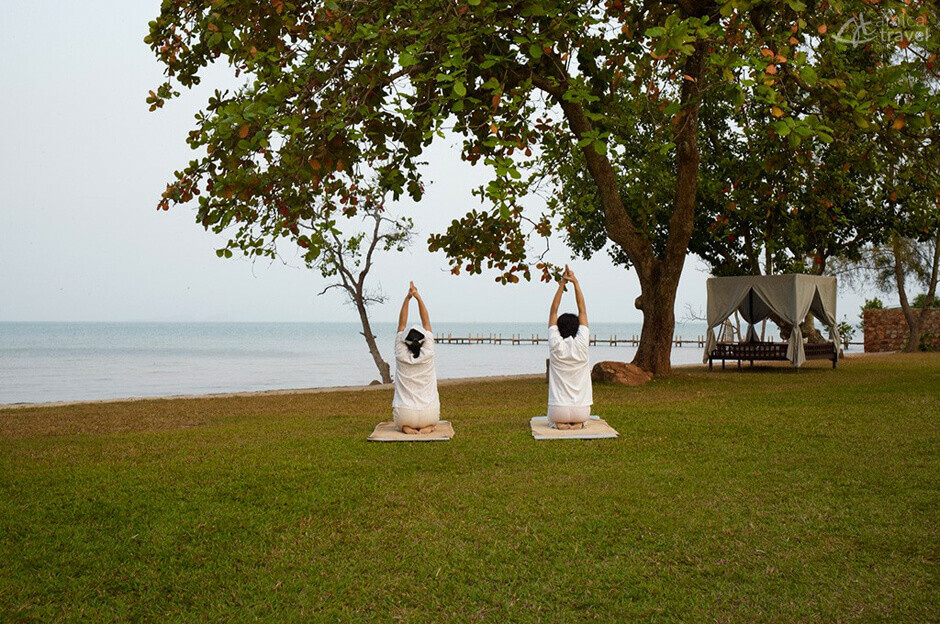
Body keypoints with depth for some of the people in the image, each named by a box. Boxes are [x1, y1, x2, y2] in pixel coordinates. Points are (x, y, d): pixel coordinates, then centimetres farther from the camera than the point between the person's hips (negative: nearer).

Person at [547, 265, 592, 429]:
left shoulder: (556, 345, -9)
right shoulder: (581, 344, -8)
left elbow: (553, 311, -1)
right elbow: (582, 310, 0)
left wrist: (562, 284, -1)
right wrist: (575, 282, 1)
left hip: (558, 411, 0)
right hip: (581, 412, 0)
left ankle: (560, 422, 4)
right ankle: (577, 422, 6)